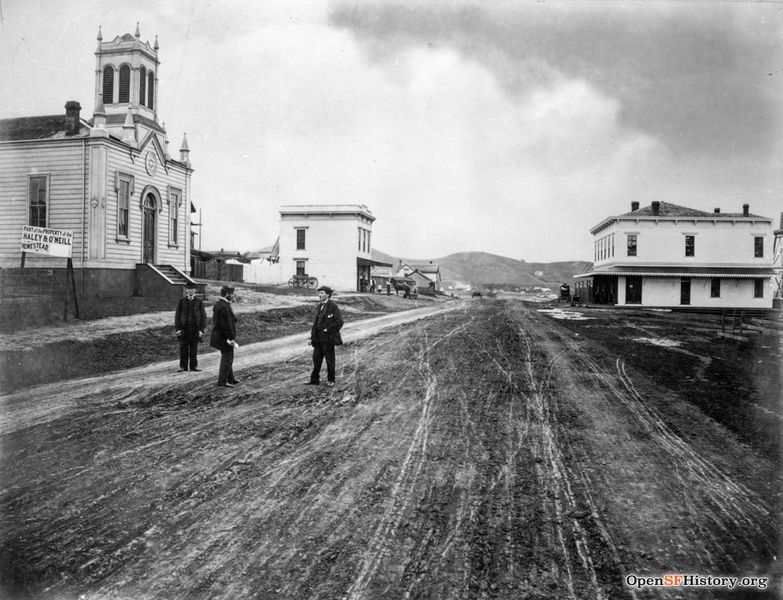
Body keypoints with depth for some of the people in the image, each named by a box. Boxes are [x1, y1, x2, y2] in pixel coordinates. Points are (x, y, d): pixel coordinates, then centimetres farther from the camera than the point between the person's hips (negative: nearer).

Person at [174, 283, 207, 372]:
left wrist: (201, 329, -4)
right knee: (183, 349, 3)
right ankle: (183, 366, 11)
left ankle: (194, 366, 14)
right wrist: (177, 328, -3)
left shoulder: (199, 301, 3)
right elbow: (177, 315, 4)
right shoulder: (181, 301, 4)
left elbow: (203, 316, 3)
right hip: (184, 328, 0)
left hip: (195, 328, 0)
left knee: (194, 349, 6)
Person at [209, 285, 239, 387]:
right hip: (225, 337, -10)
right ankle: (222, 381, 5)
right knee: (227, 359, -1)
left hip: (219, 336, 10)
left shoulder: (217, 304, 10)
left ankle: (230, 378, 32)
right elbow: (227, 325, -24)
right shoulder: (224, 307, -23)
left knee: (227, 358, 20)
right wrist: (231, 338, -19)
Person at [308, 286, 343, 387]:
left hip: (328, 338, -7)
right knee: (316, 359, 10)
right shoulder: (319, 306, 13)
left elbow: (339, 322, -16)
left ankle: (331, 380, 17)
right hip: (318, 338, 7)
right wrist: (312, 336, 10)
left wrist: (328, 330, -15)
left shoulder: (333, 306, -11)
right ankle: (314, 379, 18)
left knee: (330, 360, 5)